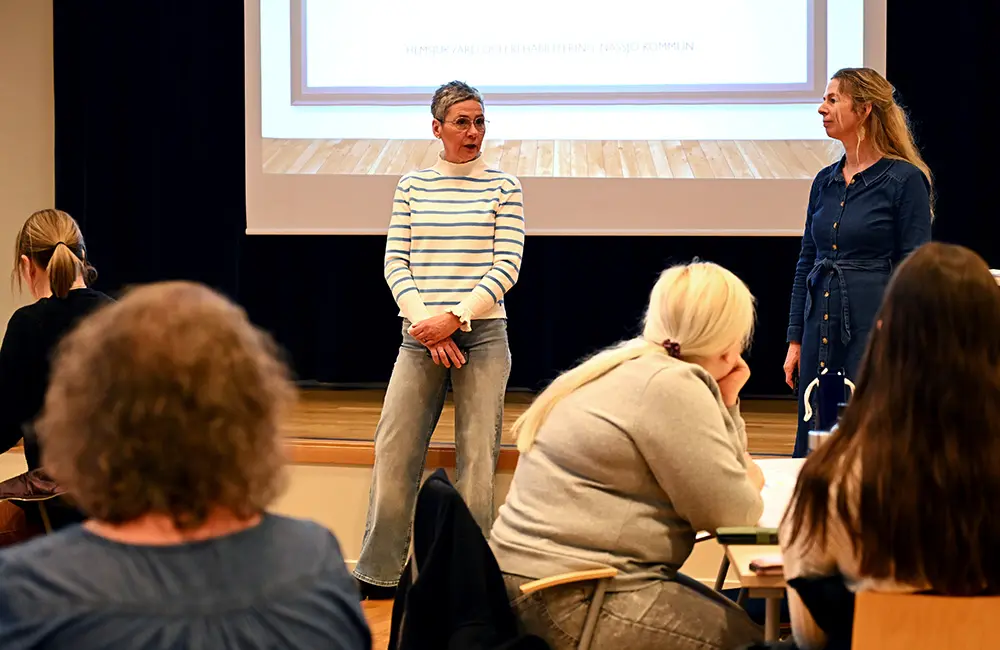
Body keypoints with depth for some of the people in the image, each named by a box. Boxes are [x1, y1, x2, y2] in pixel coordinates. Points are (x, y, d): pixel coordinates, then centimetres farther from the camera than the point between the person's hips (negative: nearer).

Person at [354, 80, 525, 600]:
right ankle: (377, 573, 10)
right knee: (394, 453, 0)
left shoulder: (504, 187, 3)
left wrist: (455, 319, -12)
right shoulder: (412, 186, 8)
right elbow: (396, 263, 4)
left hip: (482, 335, -1)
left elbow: (506, 266, -3)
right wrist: (426, 325, -9)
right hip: (420, 336, 2)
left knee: (478, 459, -1)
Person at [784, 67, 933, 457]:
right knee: (812, 448, 8)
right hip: (821, 330, 6)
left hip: (874, 328, -6)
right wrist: (796, 340, 11)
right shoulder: (825, 182, 11)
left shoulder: (905, 179, -6)